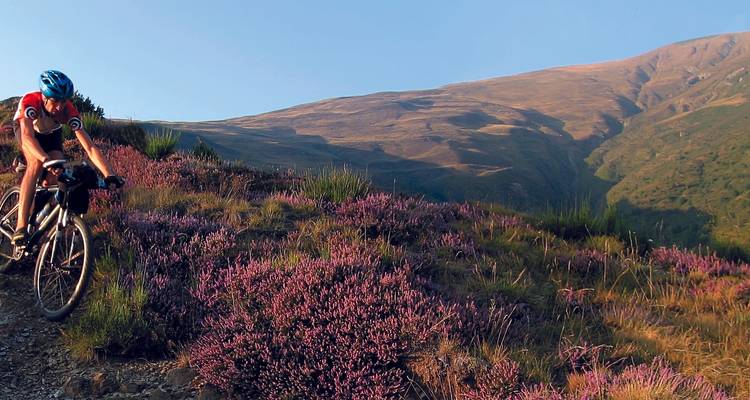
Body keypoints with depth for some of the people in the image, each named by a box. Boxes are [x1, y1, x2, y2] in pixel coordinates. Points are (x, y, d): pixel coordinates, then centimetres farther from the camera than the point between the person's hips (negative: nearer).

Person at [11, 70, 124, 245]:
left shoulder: (70, 112, -34)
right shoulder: (30, 101, -40)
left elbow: (90, 147, -39)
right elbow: (27, 137, -53)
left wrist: (109, 175, -50)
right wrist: (46, 160, -71)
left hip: (51, 133, 3)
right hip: (24, 127, -3)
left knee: (56, 174, -19)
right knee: (37, 163, -31)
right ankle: (21, 226, -31)